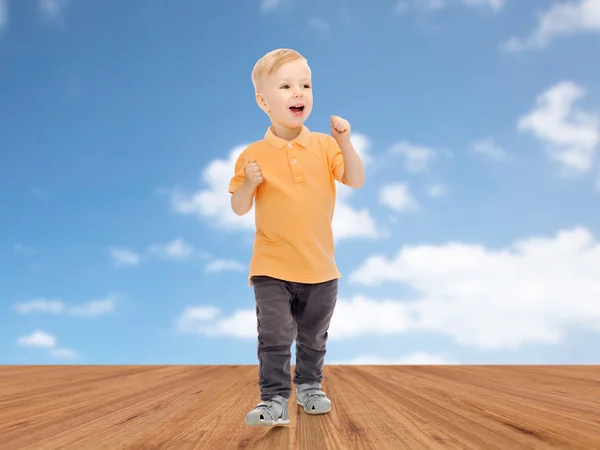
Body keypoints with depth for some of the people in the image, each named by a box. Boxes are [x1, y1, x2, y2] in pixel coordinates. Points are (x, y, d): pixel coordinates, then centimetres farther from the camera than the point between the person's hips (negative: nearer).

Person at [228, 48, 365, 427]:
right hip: (272, 267, -2)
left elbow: (357, 181, -8)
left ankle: (310, 386, 38)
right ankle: (275, 401, 2)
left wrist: (345, 142, -19)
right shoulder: (254, 155, -5)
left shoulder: (324, 146, -1)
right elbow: (239, 209, 0)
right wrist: (248, 184, -20)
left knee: (314, 338, 18)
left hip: (320, 267, 3)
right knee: (274, 338, -7)